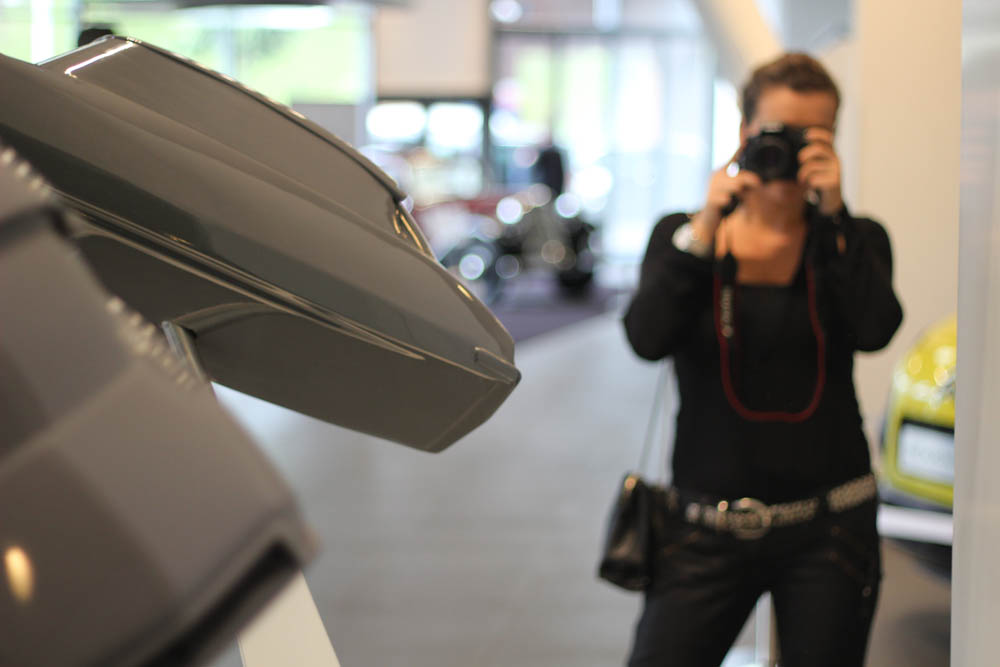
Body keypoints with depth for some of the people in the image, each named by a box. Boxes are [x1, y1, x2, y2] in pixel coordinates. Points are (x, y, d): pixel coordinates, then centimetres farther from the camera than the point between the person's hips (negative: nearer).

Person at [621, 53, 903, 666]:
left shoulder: (854, 240, 5)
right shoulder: (680, 235, 5)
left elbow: (876, 329, -15)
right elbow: (647, 338, -13)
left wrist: (832, 213, -16)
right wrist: (707, 225, -18)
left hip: (828, 529, 0)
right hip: (708, 529, 0)